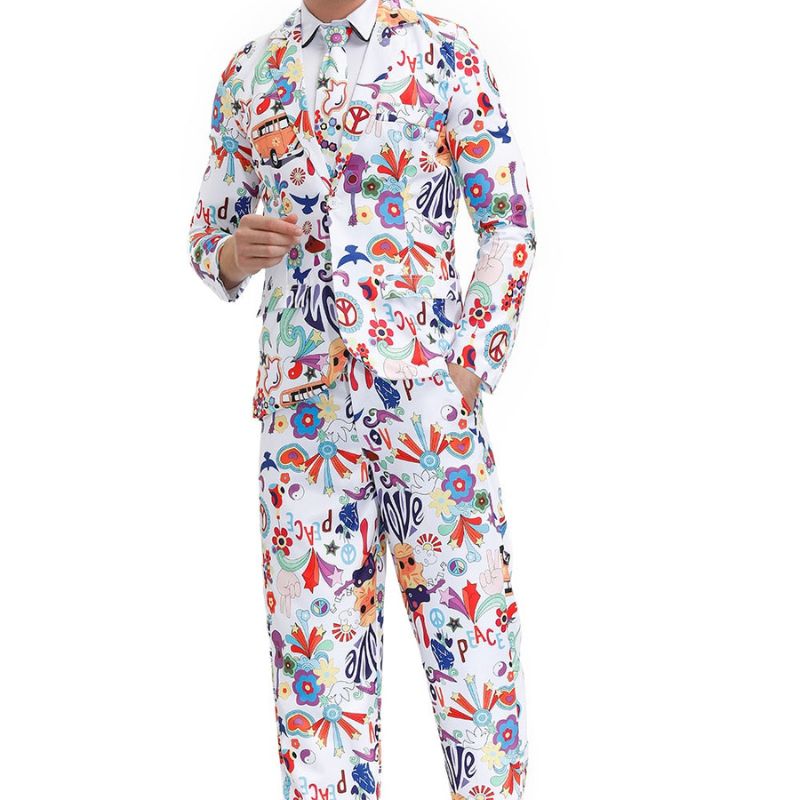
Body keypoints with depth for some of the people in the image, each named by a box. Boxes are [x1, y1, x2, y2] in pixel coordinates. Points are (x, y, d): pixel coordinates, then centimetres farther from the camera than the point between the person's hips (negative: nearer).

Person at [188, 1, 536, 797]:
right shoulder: (249, 71, 13)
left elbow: (509, 221, 3)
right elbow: (207, 230, 18)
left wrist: (471, 368, -7)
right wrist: (231, 254, -6)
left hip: (426, 392, -2)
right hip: (301, 401, 3)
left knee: (469, 621, -1)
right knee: (313, 641, 3)